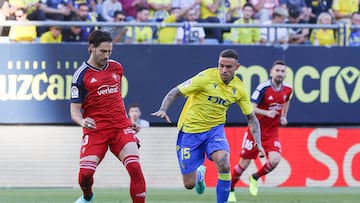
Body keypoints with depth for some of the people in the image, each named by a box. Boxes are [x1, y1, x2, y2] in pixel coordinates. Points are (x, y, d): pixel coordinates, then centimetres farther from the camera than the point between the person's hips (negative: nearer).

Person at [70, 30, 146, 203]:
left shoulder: (117, 67, 12)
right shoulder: (81, 75, -2)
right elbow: (74, 108, -3)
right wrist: (82, 121, -24)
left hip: (120, 127, 3)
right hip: (95, 129, -3)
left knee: (135, 167, -18)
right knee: (85, 172, -14)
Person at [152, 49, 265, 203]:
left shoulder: (239, 88, -5)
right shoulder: (206, 77, -18)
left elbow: (251, 118, 4)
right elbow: (175, 92, -15)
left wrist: (258, 142, -9)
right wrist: (163, 110, -32)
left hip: (215, 129, 2)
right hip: (190, 130, -2)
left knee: (224, 165, -29)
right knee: (189, 184, 1)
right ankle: (199, 173, 40)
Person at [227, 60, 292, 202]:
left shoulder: (288, 89, -2)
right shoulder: (263, 88, -19)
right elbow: (251, 108, -23)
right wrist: (267, 113, -38)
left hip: (272, 132, 4)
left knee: (275, 160, -19)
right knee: (244, 163, 1)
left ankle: (255, 178, 12)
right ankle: (229, 190, 25)